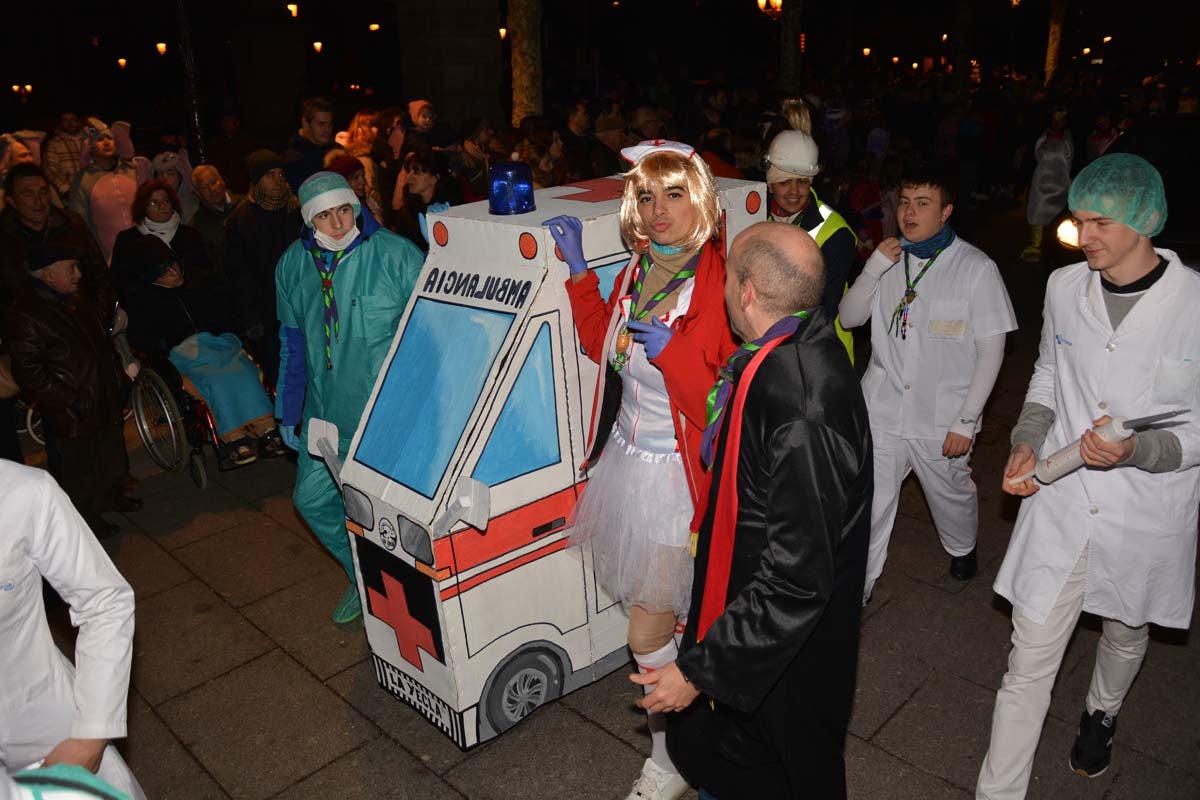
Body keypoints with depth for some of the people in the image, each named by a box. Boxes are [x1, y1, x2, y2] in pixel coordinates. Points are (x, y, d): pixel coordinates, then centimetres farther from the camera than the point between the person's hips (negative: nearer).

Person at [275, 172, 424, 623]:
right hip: (326, 412, 6)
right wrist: (287, 412, 14)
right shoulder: (293, 265, 1)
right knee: (312, 499, 14)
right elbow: (292, 342, 12)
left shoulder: (396, 255, -15)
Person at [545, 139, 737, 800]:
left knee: (648, 632, 5)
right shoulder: (636, 272, 4)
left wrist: (670, 350, -28)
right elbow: (604, 348, 19)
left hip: (678, 475, -6)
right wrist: (578, 268, 13)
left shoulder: (720, 285, -18)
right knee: (660, 614, 18)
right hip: (627, 460, 7)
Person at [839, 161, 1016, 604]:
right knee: (867, 504, 2)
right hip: (882, 409, 2)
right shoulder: (889, 257, 4)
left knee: (951, 493, 19)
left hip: (942, 417, -2)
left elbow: (991, 348, -8)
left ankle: (962, 549, 51)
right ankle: (857, 589, 18)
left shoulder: (976, 267, -9)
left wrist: (966, 420, -11)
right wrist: (873, 268, -14)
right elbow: (848, 317, 2)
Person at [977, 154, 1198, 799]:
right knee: (1029, 662, 3)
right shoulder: (1064, 287, -2)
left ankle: (1101, 713, 59)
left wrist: (1137, 449, -27)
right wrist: (1027, 441, -5)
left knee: (1126, 632, 27)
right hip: (1060, 502, 1)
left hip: (1148, 517, -1)